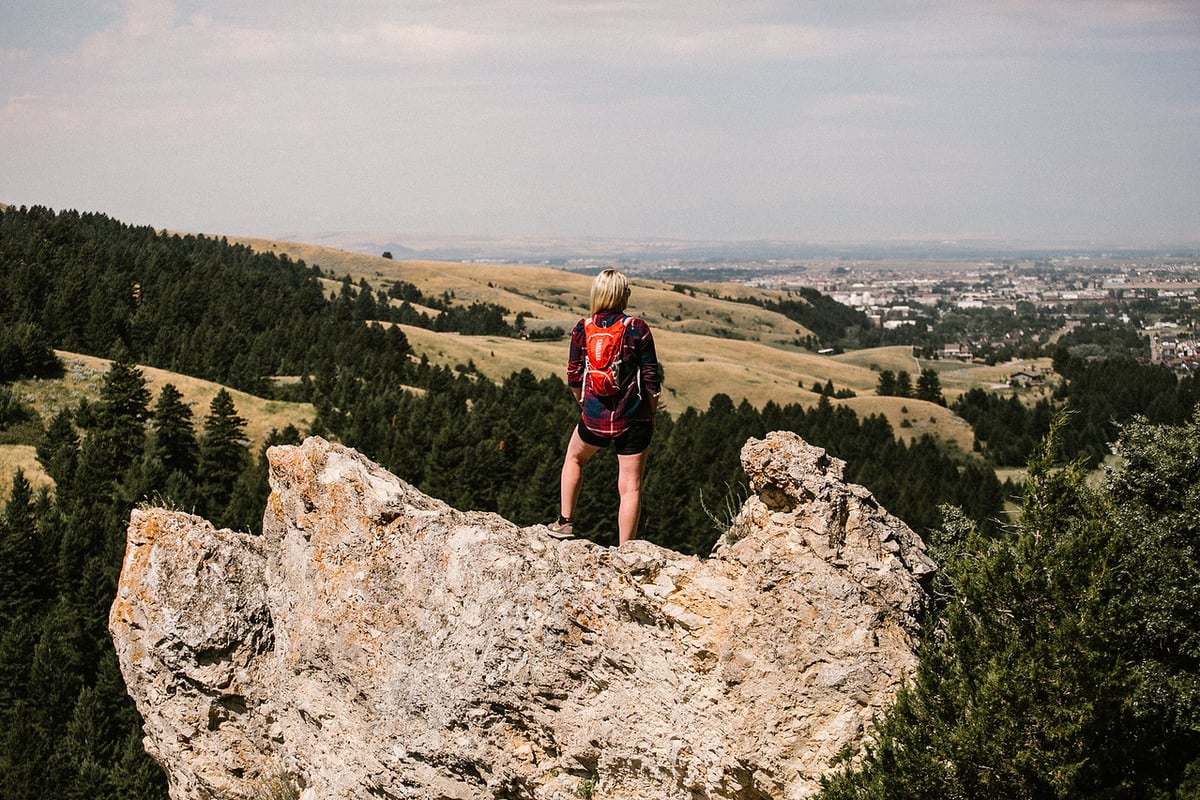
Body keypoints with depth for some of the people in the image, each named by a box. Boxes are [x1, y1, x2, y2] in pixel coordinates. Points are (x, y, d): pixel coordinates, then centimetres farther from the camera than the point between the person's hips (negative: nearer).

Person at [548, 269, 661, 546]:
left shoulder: (582, 329, -2)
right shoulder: (638, 329, -9)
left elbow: (573, 377, 5)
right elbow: (652, 379, -6)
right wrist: (651, 414, 8)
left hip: (594, 418, 2)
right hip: (633, 419, -2)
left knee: (574, 458, 31)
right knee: (630, 487, 4)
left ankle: (565, 521, 31)